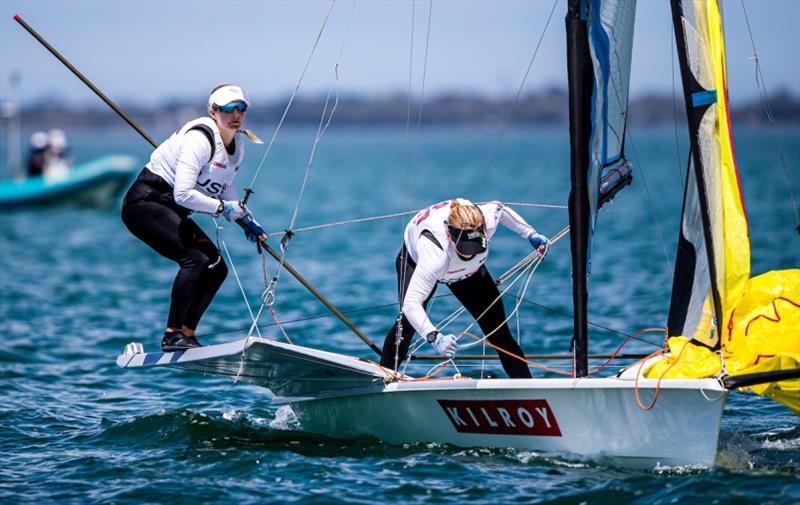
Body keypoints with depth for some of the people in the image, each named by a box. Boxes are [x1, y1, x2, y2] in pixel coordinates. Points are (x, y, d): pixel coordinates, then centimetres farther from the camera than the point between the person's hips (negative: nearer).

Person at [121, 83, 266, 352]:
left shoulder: (237, 144, 6)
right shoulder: (199, 138, -23)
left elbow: (224, 187, 23)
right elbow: (183, 194, -31)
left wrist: (247, 221, 13)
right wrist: (223, 208, -19)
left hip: (171, 211, 10)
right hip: (146, 202, -10)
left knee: (217, 268, 3)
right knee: (195, 258, -26)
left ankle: (187, 334, 8)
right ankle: (173, 335, -22)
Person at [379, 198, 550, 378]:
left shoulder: (488, 220, -37)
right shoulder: (435, 255, -50)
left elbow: (499, 208, -10)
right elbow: (411, 303, -55)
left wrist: (531, 235, -7)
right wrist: (434, 337, -69)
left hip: (468, 269, 4)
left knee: (497, 328, -4)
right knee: (407, 322, -27)